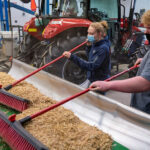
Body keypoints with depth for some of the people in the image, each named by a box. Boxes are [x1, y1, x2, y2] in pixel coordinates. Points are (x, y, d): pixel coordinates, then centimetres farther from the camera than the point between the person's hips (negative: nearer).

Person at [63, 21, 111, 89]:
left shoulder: (103, 48, -24)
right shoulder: (95, 44, 3)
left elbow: (92, 66, -31)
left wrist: (72, 57, -36)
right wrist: (88, 46, 1)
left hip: (99, 83, -9)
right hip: (90, 79, 9)